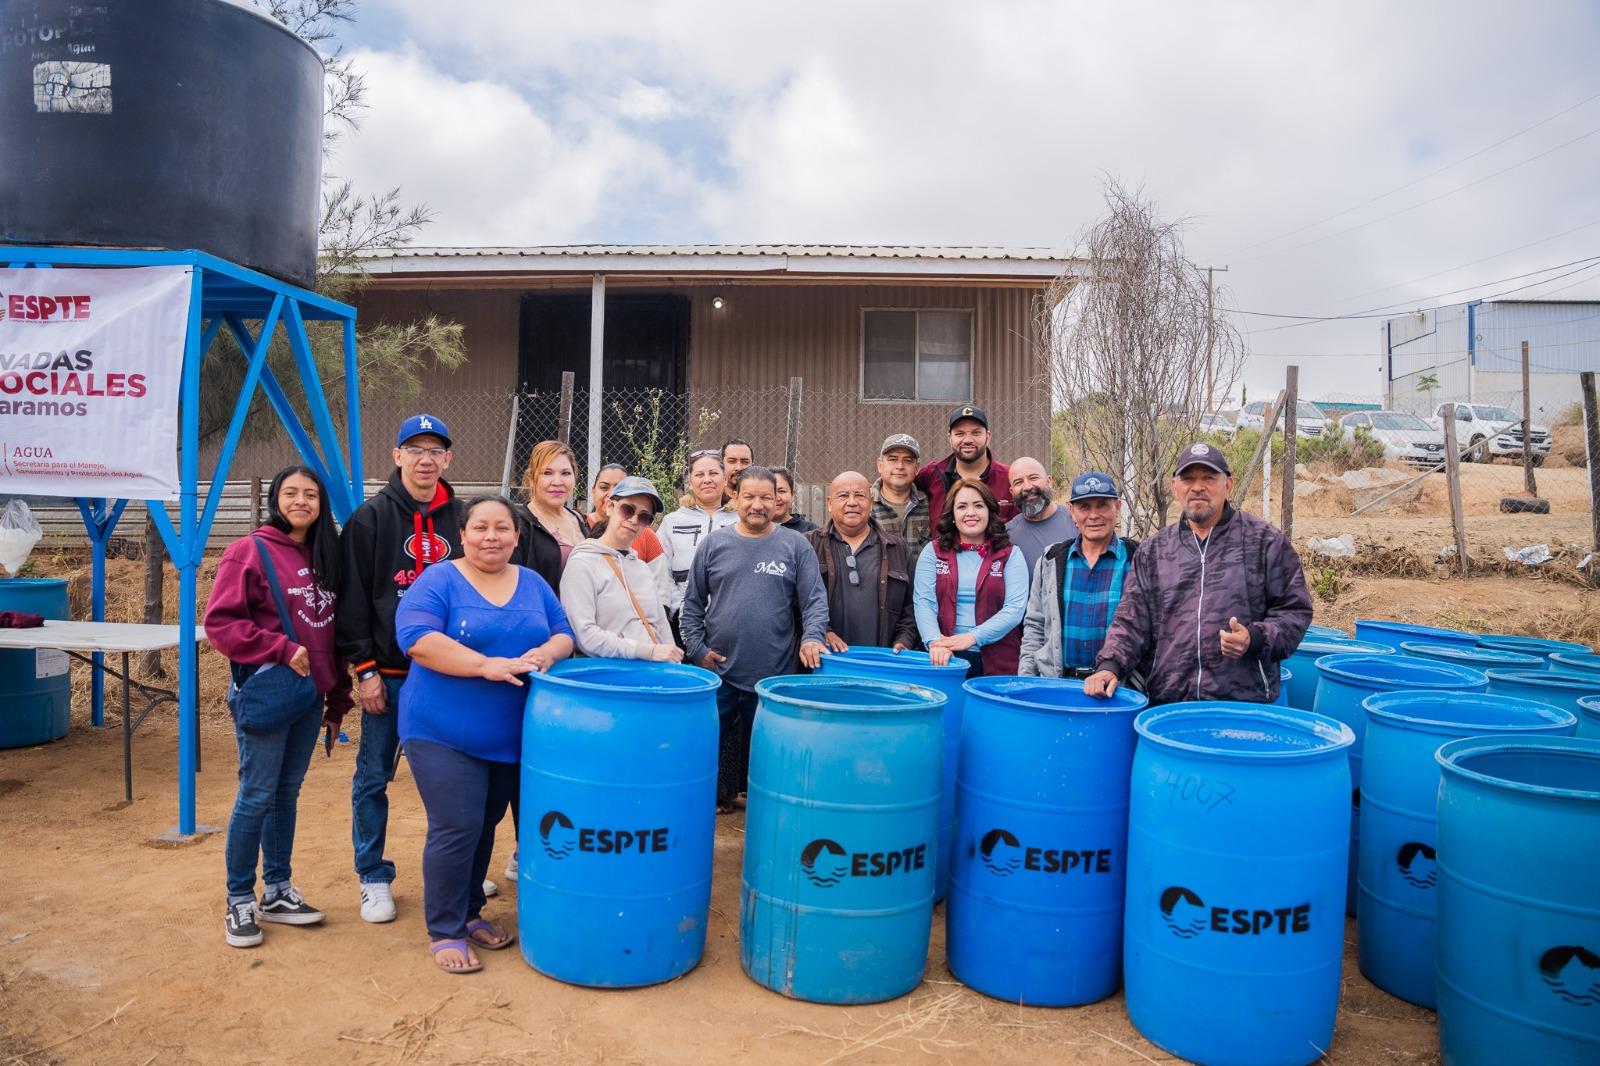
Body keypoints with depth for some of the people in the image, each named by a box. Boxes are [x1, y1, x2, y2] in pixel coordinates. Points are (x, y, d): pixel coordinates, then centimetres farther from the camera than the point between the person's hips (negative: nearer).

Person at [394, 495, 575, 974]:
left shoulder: (534, 584, 9)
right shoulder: (438, 581, -7)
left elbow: (564, 633, 8)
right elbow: (417, 638, -20)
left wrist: (546, 652, -17)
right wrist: (487, 666, -27)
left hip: (513, 735, 5)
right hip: (445, 733, -5)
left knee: (486, 826, 16)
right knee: (456, 829, -4)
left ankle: (469, 912, 34)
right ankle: (444, 931, 13)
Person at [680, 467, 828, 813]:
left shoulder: (795, 545, 3)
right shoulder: (714, 544, 6)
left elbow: (815, 600, 0)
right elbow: (693, 603, 8)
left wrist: (811, 637, -15)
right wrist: (697, 648, 0)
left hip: (774, 674, -1)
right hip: (717, 670, 2)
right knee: (712, 740, 9)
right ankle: (716, 798, 27)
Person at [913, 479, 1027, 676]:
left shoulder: (1010, 555, 6)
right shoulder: (933, 552, 9)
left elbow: (1015, 608, -5)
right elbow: (923, 603, -2)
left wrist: (973, 637, -17)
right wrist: (935, 642, -19)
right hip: (945, 659, 1)